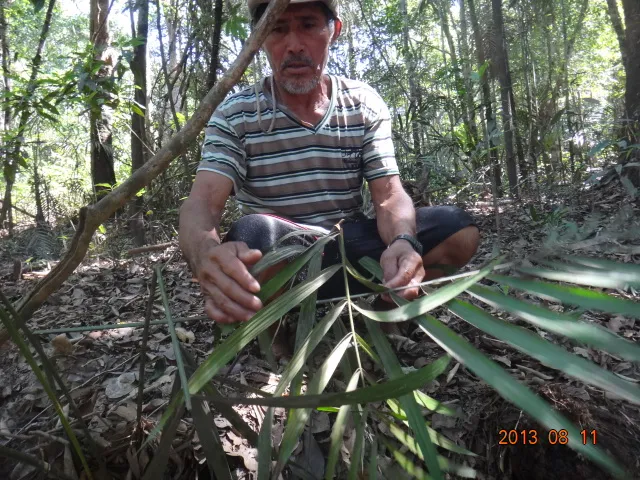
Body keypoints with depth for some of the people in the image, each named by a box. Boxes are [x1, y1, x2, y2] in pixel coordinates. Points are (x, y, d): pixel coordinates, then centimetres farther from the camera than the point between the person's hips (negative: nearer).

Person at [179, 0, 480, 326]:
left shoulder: (365, 105, 0)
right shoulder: (234, 116, -7)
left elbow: (389, 195, -8)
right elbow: (202, 204, -20)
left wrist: (403, 242, -32)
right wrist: (205, 252, -46)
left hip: (348, 246, 3)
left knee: (457, 231, -16)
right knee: (253, 233, -37)